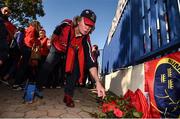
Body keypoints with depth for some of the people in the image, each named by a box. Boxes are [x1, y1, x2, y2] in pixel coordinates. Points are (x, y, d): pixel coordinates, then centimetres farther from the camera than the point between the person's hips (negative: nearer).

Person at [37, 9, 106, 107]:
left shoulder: (85, 40, -32)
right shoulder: (66, 24, -34)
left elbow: (90, 61, -38)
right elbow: (55, 32, -10)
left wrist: (97, 82, -47)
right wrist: (51, 43, 6)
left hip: (71, 52, 0)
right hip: (57, 48, 0)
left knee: (74, 70, -17)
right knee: (47, 67, -6)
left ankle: (68, 96, -1)